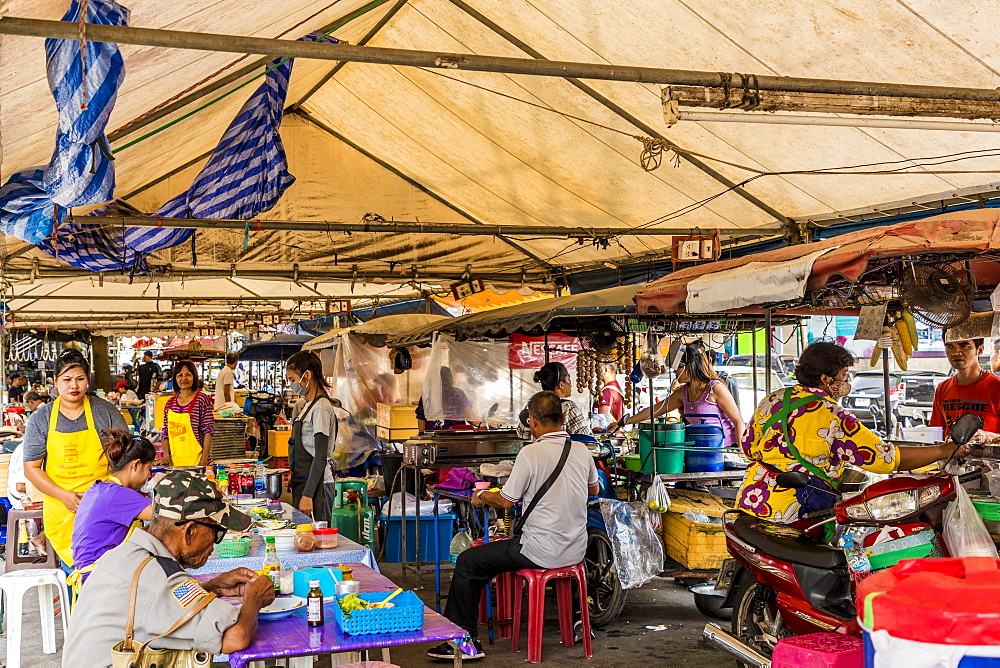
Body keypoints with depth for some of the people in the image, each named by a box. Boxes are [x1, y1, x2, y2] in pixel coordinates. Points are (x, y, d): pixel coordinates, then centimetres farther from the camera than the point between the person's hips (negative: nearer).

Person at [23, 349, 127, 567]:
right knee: (72, 563, -1)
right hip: (60, 509, 1)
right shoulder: (40, 419, 5)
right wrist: (64, 495, -9)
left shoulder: (105, 411, 3)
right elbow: (31, 468, 4)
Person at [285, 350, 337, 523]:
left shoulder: (321, 408, -14)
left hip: (316, 485, -9)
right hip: (303, 482, 9)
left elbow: (321, 458, -18)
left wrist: (307, 495, -20)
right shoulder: (309, 405, 15)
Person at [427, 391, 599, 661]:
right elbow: (594, 489, 21)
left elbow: (506, 500, -10)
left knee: (467, 563, 6)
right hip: (577, 550, 7)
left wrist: (481, 496, 9)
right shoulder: (582, 450, 3)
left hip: (543, 552, -7)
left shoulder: (531, 453, -16)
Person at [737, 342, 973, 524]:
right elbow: (889, 457, -9)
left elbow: (748, 445, 18)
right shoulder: (835, 419, -11)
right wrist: (943, 451, 1)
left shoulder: (772, 399, 9)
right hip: (790, 512, -8)